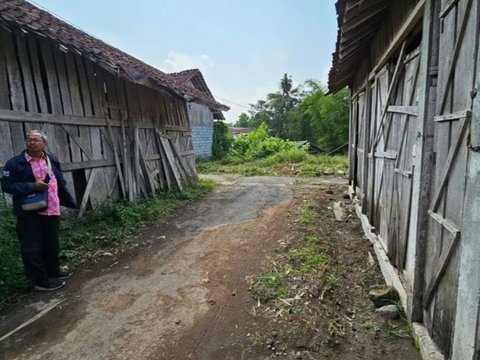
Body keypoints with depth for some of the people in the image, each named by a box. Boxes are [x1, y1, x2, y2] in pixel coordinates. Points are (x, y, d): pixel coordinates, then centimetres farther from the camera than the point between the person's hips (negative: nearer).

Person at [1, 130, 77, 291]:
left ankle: (53, 273, 35)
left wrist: (69, 202, 16)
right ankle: (41, 281, 16)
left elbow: (61, 183, 16)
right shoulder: (15, 163, -7)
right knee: (32, 249, 2)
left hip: (51, 212, 5)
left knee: (52, 245, 17)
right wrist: (32, 186, -22)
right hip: (30, 214, -5)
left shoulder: (52, 160, 9)